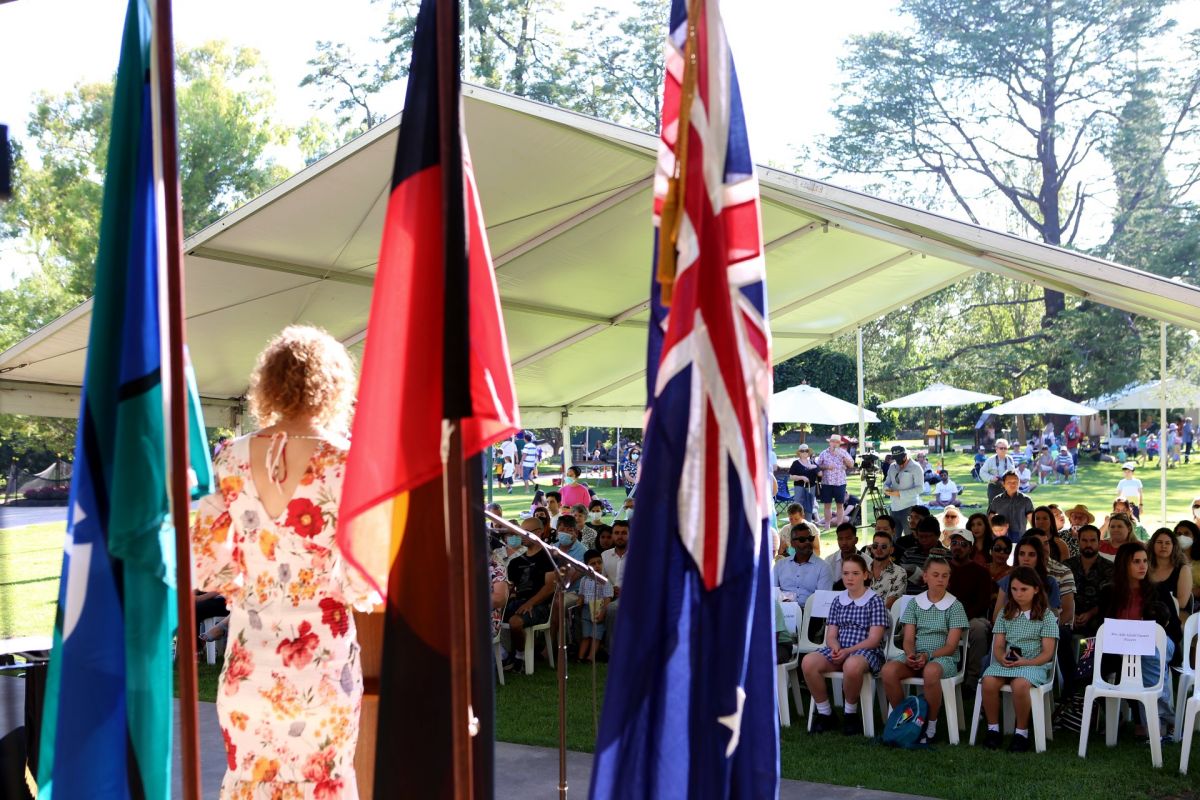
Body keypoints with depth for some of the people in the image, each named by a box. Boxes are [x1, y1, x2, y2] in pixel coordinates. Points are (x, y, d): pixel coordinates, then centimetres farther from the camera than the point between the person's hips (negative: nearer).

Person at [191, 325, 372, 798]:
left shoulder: (234, 458, -1)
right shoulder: (344, 461, -12)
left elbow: (204, 567, 3)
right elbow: (362, 586, -14)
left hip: (248, 659, 3)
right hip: (322, 659, -3)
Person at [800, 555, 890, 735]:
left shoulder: (875, 601, 2)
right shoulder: (837, 601, 16)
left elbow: (874, 639, -6)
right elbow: (831, 635, 11)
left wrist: (848, 651, -19)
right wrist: (835, 647, -13)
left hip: (867, 651, -5)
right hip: (839, 650, 5)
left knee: (852, 665, -42)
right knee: (808, 662, -26)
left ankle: (850, 713, -15)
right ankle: (824, 712, -10)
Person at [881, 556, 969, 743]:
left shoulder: (954, 606, 2)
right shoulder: (914, 603, 11)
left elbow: (951, 646, -4)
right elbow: (908, 639, 5)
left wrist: (927, 656, -19)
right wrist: (911, 655, -17)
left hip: (943, 658, -3)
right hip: (916, 656, 3)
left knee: (931, 672, -39)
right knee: (888, 670, -29)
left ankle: (931, 726, -19)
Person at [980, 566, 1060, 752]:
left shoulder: (1046, 616, 4)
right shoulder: (1005, 614, 16)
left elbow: (1047, 652, -1)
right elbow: (998, 646, 11)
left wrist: (1025, 662, -17)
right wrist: (1002, 657, -13)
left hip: (1034, 665, -3)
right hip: (1005, 663, 3)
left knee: (1020, 684, -37)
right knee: (988, 681, -30)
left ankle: (1021, 732, -16)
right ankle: (993, 728, -11)